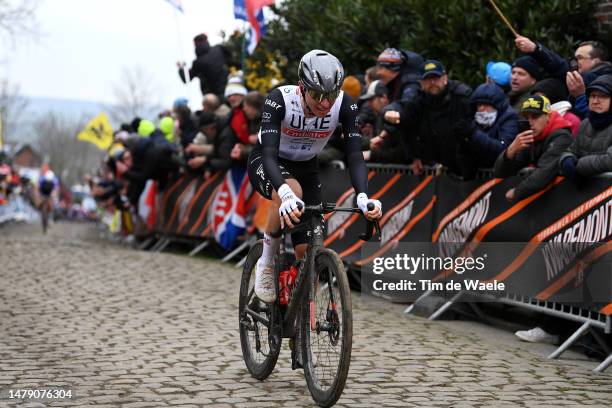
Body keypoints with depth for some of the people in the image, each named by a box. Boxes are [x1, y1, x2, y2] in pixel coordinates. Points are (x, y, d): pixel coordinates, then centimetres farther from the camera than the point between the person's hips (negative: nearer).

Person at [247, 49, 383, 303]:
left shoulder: (345, 105, -24)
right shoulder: (280, 100, -33)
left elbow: (355, 156, -28)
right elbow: (269, 154, -41)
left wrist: (363, 196, -47)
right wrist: (285, 194, -59)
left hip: (305, 167, 3)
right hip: (265, 163, -3)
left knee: (307, 252, -9)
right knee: (292, 192, -38)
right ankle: (266, 264, -17)